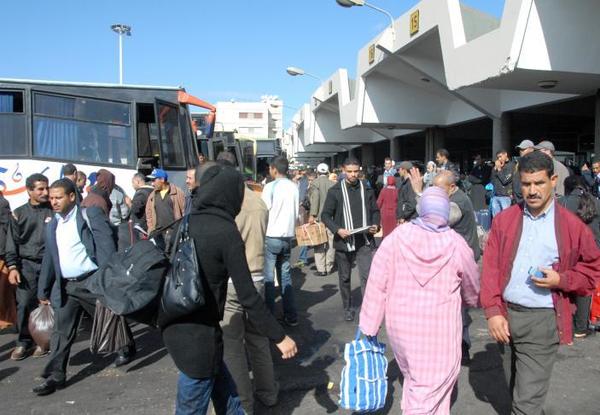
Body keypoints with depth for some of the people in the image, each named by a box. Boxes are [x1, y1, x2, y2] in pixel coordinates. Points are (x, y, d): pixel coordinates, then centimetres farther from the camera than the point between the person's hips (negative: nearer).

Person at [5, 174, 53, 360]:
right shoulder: (19, 213, 6)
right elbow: (12, 243, 7)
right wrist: (12, 267, -2)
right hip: (27, 264, 1)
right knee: (24, 304, -2)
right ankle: (23, 342, 12)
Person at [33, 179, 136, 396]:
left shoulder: (91, 214, -7)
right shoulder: (51, 226, 12)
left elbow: (106, 245, -14)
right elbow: (48, 260, 18)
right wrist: (43, 291, 18)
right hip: (66, 286, 5)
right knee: (61, 331, 6)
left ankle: (127, 348, 35)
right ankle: (55, 376, 14)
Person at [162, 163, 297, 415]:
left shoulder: (186, 223, 3)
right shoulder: (226, 232, -18)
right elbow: (248, 297, -19)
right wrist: (279, 337, -11)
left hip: (176, 326, 7)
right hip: (199, 333, -7)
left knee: (225, 393, 22)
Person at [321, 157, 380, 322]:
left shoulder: (367, 190, 6)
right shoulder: (335, 191, -1)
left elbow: (375, 211, 15)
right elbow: (325, 215, -1)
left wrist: (376, 225, -5)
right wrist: (337, 230, -16)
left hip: (364, 241, 0)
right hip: (343, 241, 0)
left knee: (367, 276, -10)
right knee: (344, 278, 12)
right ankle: (348, 309, 29)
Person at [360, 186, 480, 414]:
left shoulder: (397, 236, -9)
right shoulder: (457, 244, -8)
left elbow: (377, 284, -9)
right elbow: (472, 287, 11)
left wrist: (368, 325, -1)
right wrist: (473, 300, 34)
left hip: (400, 323, 2)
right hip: (439, 328, -2)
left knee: (413, 378, 23)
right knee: (431, 388, 7)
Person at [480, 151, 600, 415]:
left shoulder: (572, 226, -3)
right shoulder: (504, 220, 3)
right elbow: (490, 268, 0)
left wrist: (560, 280, -13)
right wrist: (493, 312, -9)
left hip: (542, 321, -3)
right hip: (505, 315, 3)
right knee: (515, 390, 21)